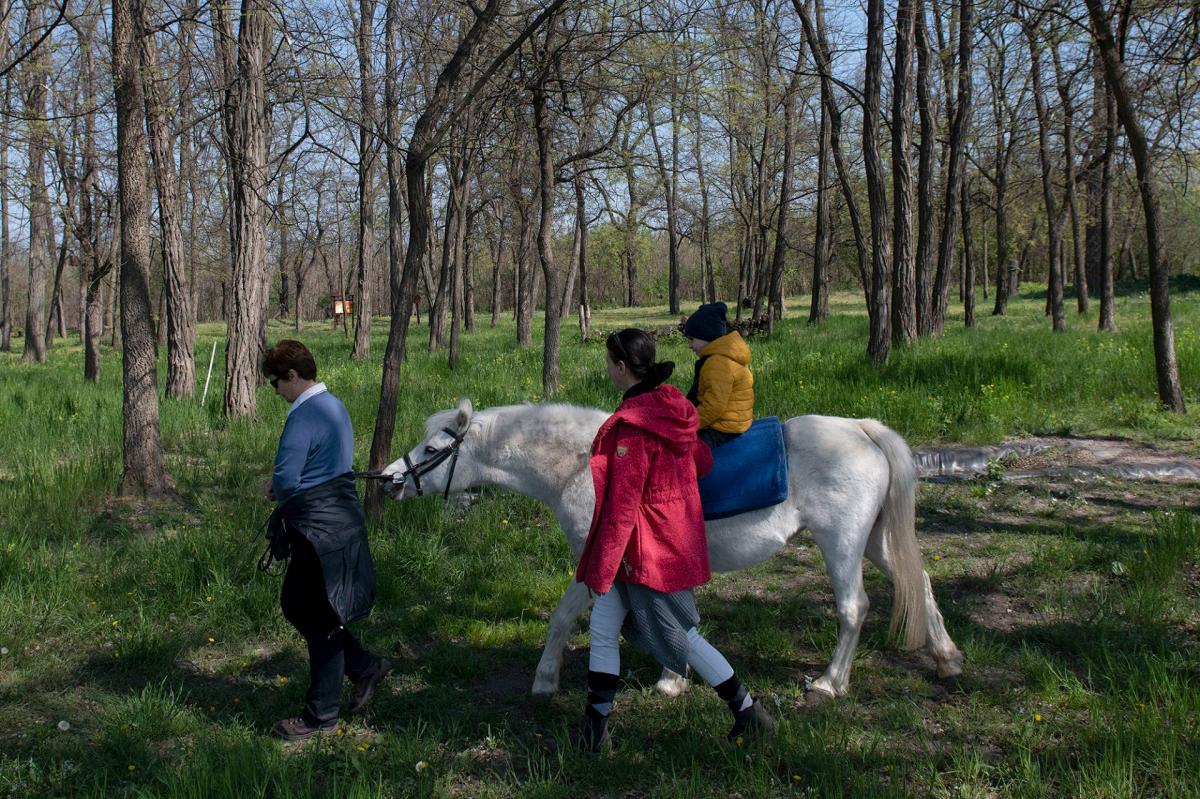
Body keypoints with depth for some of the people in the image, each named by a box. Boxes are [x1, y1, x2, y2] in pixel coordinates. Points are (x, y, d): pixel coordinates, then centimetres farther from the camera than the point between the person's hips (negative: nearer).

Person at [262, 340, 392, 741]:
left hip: (321, 530, -10)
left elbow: (286, 480, -21)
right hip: (339, 520, 10)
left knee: (318, 620, 2)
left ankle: (321, 715, 14)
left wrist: (276, 491, 3)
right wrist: (282, 486, 9)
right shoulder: (334, 406, 11)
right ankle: (365, 665, 25)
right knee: (296, 604, 20)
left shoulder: (304, 417, -20)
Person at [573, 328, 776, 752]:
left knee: (683, 639, 5)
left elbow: (621, 507, -22)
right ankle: (594, 728, 17)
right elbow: (703, 461, 15)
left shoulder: (631, 426, -23)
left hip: (645, 549, -9)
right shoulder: (669, 408, 4)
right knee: (602, 630, 11)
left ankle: (751, 715, 19)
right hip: (673, 538, 9)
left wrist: (601, 569, -15)